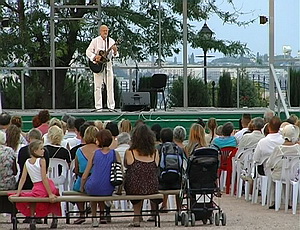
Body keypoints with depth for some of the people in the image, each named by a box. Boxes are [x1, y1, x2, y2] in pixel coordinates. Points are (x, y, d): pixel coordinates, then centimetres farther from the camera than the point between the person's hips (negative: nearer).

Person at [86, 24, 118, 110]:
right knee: (98, 86, -4)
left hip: (108, 65, 3)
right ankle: (98, 106, -1)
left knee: (110, 86, 1)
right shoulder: (95, 41, -2)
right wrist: (95, 57, -19)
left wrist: (115, 51, -15)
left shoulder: (111, 41, 7)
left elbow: (114, 55, 8)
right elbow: (88, 52, -2)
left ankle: (111, 106, 5)